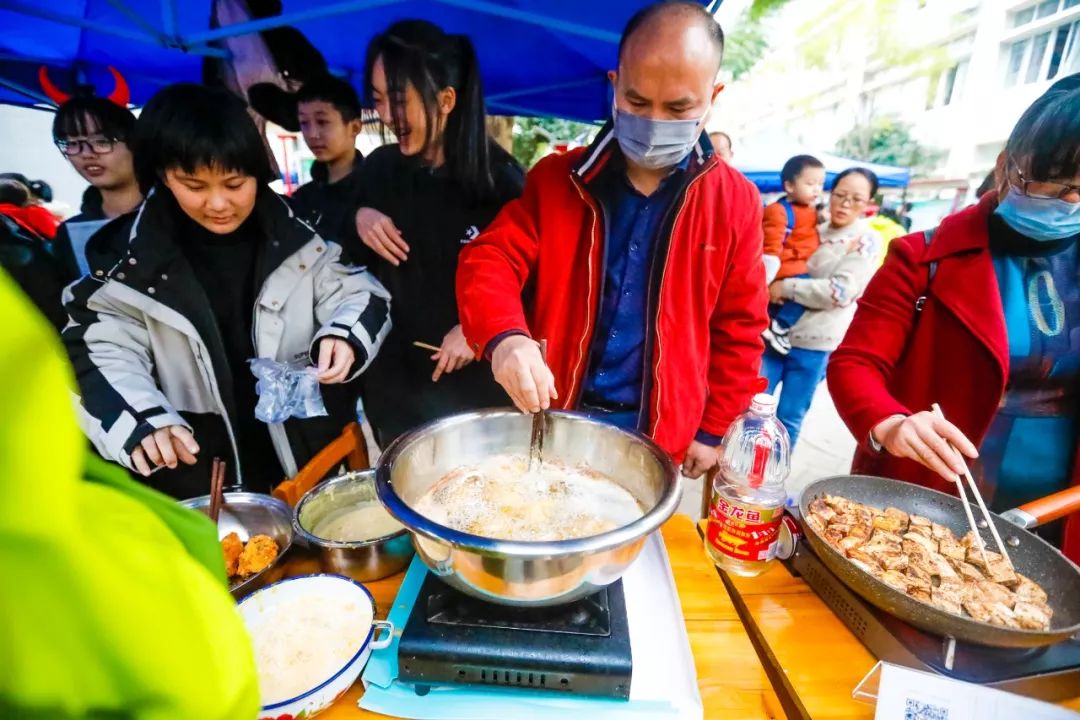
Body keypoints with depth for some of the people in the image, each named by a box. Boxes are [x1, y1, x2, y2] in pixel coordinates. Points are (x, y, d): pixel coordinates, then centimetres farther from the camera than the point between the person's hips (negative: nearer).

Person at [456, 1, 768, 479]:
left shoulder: (735, 201, -4)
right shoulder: (557, 177, -3)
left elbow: (739, 329, 1)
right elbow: (491, 258, -10)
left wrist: (711, 430, 1)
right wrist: (504, 336, -31)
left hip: (656, 435, 0)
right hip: (548, 417, 1)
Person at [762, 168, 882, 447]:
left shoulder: (866, 241, -3)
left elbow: (840, 292, -15)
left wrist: (785, 287, -16)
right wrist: (770, 289, -5)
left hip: (813, 343, -4)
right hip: (777, 332, 4)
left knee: (789, 418, 4)